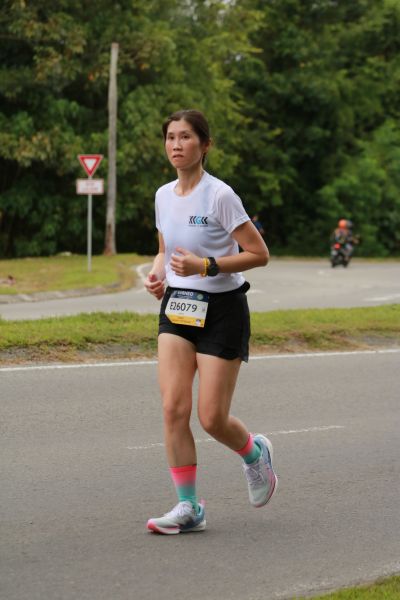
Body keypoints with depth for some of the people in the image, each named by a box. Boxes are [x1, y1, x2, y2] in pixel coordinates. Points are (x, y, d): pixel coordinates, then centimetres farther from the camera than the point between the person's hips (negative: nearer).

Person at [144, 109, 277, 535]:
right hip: (177, 308, 5)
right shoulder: (163, 196, 6)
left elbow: (259, 254, -13)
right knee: (173, 407, -9)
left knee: (211, 417, -5)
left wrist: (205, 265, -23)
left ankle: (255, 453, 29)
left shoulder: (220, 196, -14)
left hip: (221, 310, -5)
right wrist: (157, 273, 0)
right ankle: (188, 507, -1)